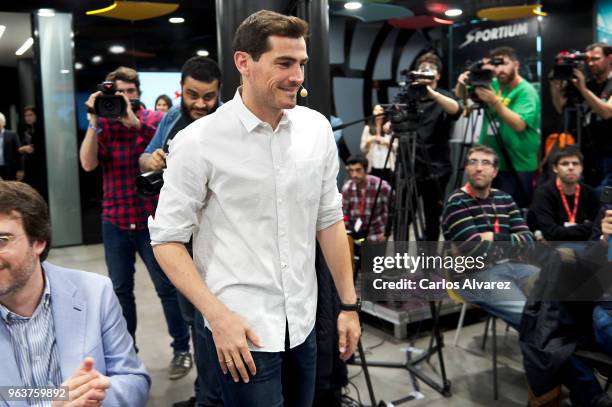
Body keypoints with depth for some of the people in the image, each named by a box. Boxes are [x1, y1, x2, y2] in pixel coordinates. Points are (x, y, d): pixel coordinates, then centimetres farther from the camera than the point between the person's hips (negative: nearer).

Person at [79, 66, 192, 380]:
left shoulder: (154, 119, 0)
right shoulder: (103, 125, 6)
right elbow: (88, 164, -8)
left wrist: (134, 121, -25)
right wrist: (94, 122, -16)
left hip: (152, 219, -2)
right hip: (114, 221, 3)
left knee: (167, 287, 3)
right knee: (121, 290, 11)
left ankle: (182, 348, 18)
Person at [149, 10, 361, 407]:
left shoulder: (317, 128, -1)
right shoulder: (199, 141, -13)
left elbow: (329, 220, 7)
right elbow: (167, 240, -9)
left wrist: (349, 304, 7)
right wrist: (218, 316, -16)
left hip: (303, 324, 5)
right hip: (242, 330, -4)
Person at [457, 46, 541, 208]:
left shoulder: (526, 92, -11)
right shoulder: (493, 84, 10)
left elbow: (519, 125, -24)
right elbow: (461, 96, 14)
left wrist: (495, 102, -30)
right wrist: (462, 83, -9)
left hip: (516, 168, -7)